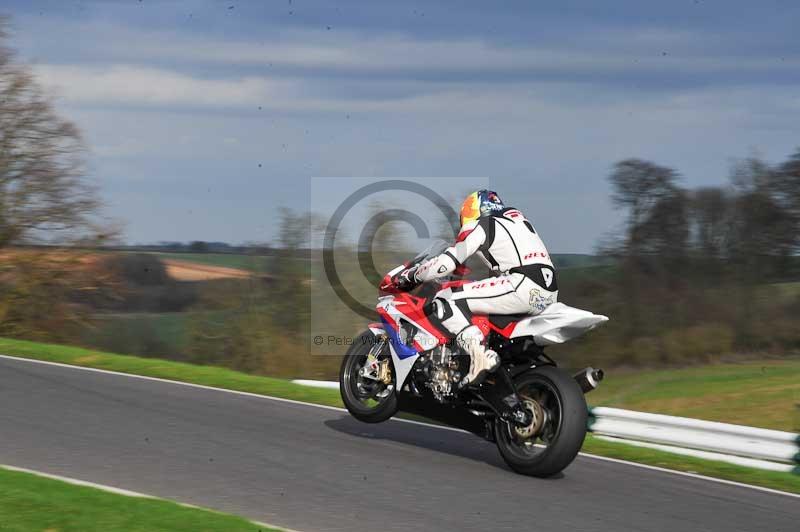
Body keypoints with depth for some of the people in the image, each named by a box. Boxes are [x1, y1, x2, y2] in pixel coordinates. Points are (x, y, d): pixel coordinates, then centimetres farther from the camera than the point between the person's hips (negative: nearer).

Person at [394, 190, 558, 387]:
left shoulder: (479, 227, 6)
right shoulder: (516, 217, 28)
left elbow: (446, 263, -1)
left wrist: (410, 276, 14)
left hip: (523, 287, -8)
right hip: (551, 294, 8)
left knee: (445, 301, -8)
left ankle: (481, 355, -27)